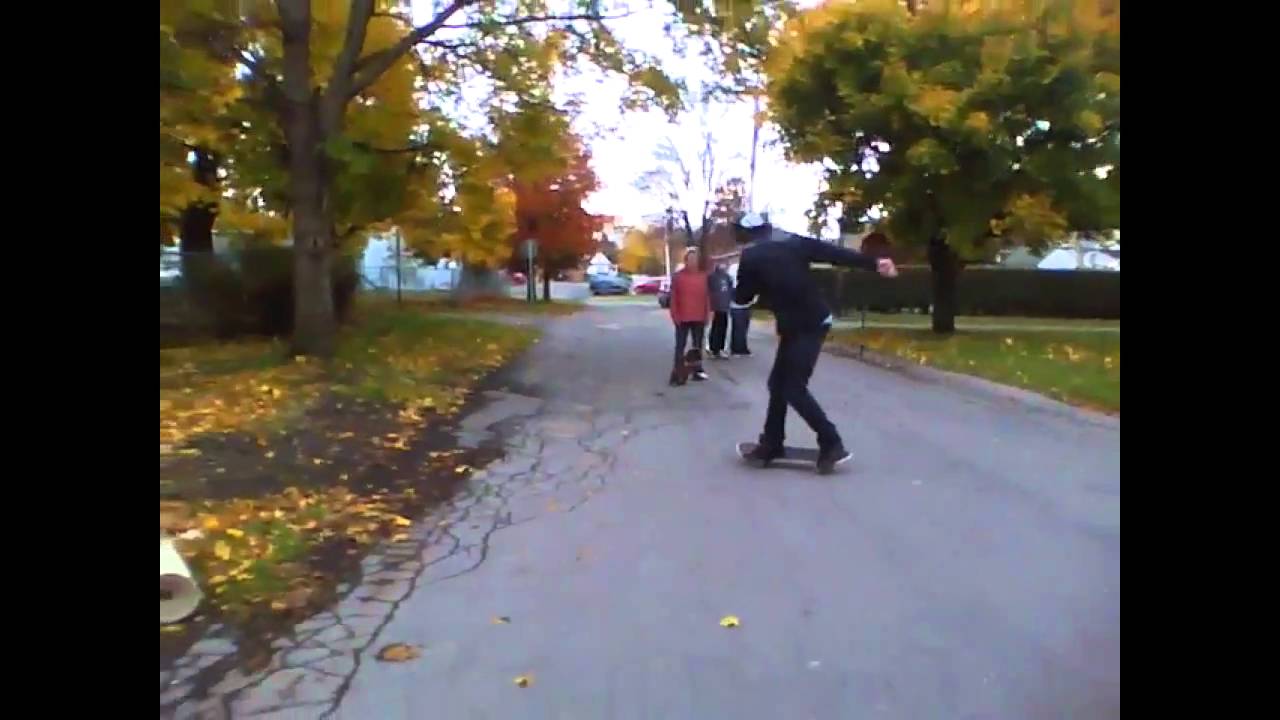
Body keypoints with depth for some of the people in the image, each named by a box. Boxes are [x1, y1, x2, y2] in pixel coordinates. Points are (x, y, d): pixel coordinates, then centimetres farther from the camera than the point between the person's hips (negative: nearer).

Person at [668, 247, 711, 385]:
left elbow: (706, 296, 7)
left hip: (699, 318, 3)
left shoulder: (703, 276, 5)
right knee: (680, 346, -1)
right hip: (682, 318, -3)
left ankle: (697, 371, 22)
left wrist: (707, 314, 4)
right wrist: (675, 315, -8)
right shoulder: (677, 276, -3)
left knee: (698, 345, 12)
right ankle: (677, 374, -1)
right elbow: (673, 298, -4)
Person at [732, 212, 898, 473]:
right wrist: (873, 262, -1)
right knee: (778, 382, 13)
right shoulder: (793, 243, 9)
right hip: (815, 320, 8)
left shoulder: (750, 258, -6)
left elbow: (741, 299, 3)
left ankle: (832, 444, -1)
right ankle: (771, 444, 20)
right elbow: (835, 252, 2)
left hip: (803, 327, -8)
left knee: (794, 388, -1)